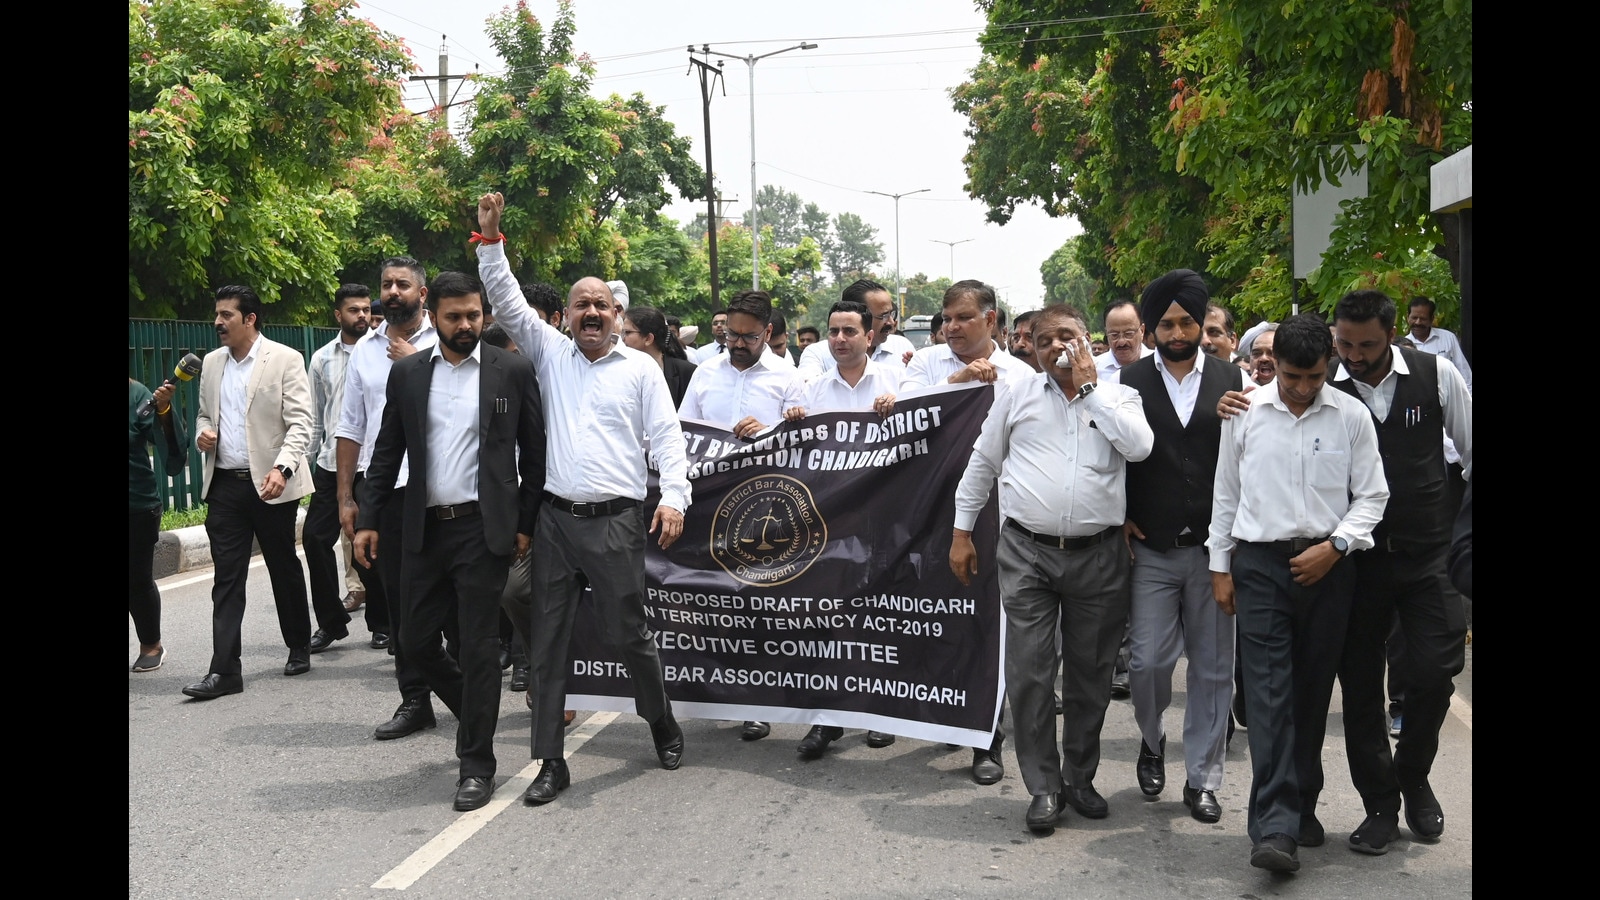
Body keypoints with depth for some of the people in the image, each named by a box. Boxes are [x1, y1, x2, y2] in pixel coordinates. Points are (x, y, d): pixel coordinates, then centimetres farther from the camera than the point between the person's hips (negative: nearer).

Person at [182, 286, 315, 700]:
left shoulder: (285, 360, -6)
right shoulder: (212, 362, 11)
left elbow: (300, 422, -12)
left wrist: (282, 468, -26)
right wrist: (202, 433, -1)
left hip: (270, 483, -4)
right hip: (224, 484, 4)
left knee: (284, 569, 9)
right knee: (226, 576, 0)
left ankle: (299, 647, 28)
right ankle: (224, 670, -1)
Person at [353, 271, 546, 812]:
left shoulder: (512, 372, -1)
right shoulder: (407, 374, 7)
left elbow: (534, 452, 2)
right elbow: (386, 453, 10)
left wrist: (526, 524, -2)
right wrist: (368, 520, 4)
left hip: (483, 529, -4)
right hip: (424, 528, 4)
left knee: (478, 646, -1)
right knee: (415, 639, 8)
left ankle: (476, 764, 10)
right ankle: (477, 714, 33)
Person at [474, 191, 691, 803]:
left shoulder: (640, 368, 4)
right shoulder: (551, 353, 11)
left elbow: (667, 437, -1)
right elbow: (507, 302, 5)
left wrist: (674, 497, -13)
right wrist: (490, 240, -5)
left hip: (615, 520, -3)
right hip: (555, 518, 3)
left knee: (628, 633, 3)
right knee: (547, 642, 4)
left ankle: (662, 725, 28)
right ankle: (550, 761, 11)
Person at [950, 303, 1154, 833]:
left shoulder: (1117, 397, 6)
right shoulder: (1017, 396, 7)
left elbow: (1139, 446, -15)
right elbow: (982, 464, 13)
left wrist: (1089, 387, -8)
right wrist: (962, 532, 10)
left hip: (1098, 555, 0)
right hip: (1027, 553, 0)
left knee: (1091, 673, 10)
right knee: (1029, 673, -2)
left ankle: (1079, 777, 26)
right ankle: (1044, 786, 10)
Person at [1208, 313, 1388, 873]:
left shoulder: (1351, 416, 0)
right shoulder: (1244, 412, 1)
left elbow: (1372, 496, 5)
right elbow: (1226, 493, 8)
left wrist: (1334, 546, -9)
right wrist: (1220, 567, 7)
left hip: (1326, 567, 1)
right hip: (1259, 563, -1)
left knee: (1312, 691, 9)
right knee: (1269, 691, -8)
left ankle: (1301, 806, 24)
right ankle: (1276, 827, -13)